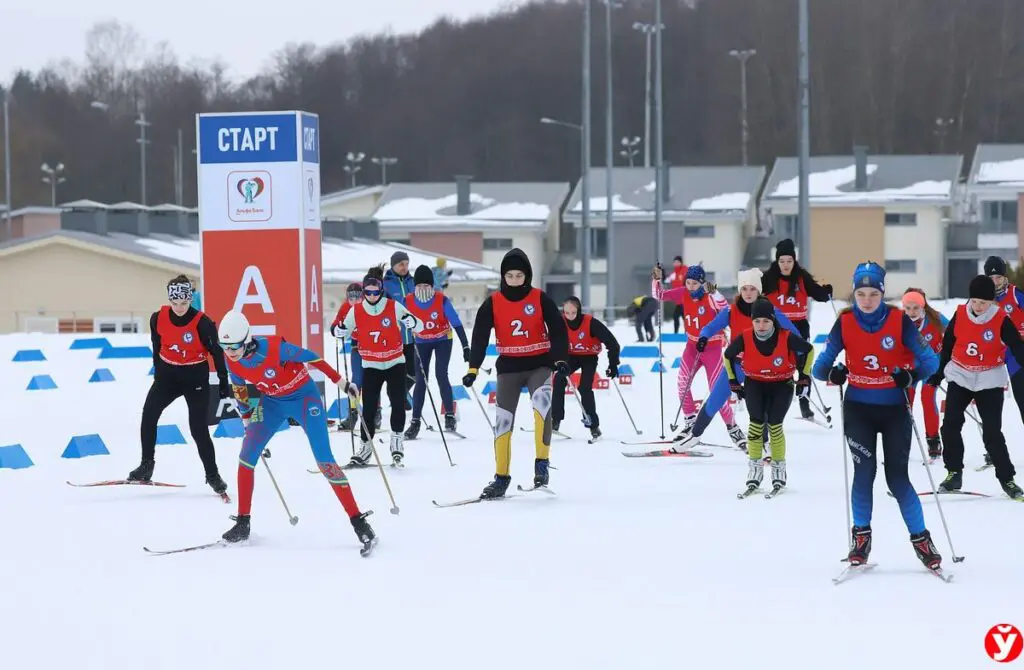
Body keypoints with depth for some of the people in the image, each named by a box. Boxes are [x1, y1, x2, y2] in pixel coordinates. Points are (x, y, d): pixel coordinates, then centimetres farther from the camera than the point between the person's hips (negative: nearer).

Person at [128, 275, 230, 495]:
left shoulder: (202, 323, -19)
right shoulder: (158, 319, -9)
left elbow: (217, 353, -9)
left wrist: (224, 384, -5)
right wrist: (158, 373, 18)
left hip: (196, 377, -4)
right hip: (168, 373, 4)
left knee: (198, 427, -6)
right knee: (149, 413, -13)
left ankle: (212, 475, 8)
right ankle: (147, 465, -1)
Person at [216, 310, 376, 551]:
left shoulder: (273, 348, -33)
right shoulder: (231, 359, -15)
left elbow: (310, 357, -19)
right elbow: (239, 387, 6)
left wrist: (341, 382, -12)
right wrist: (247, 419, 17)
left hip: (303, 396, -5)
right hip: (271, 401, 5)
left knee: (324, 460, -12)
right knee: (247, 456, -5)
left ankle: (358, 521, -8)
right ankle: (242, 523, 7)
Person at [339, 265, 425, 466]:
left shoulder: (394, 307, -10)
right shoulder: (356, 311, -5)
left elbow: (419, 327, -7)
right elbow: (344, 332, 9)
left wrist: (413, 323, -29)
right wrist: (340, 331, -14)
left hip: (395, 363, -1)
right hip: (371, 366, 1)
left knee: (398, 403, -13)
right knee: (369, 408, -4)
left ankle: (396, 440, 4)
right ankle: (365, 446, 9)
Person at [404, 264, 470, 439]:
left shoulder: (442, 300, -25)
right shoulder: (408, 302, -18)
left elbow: (456, 323, -22)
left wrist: (465, 347, -27)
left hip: (443, 341, -2)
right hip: (422, 343, 2)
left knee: (441, 375, -17)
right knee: (420, 381, -1)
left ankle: (450, 416, -9)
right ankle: (415, 422, 6)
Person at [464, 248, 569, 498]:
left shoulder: (540, 299, -5)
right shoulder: (493, 303, -2)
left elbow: (557, 330, -7)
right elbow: (480, 337, -4)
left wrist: (561, 359, -21)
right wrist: (473, 368, -14)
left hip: (539, 364, -2)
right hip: (508, 367, 2)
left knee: (542, 406, -27)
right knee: (502, 420, 1)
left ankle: (541, 463, -16)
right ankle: (501, 477, 12)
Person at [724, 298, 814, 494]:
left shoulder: (786, 338, -24)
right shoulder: (744, 338, -19)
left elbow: (809, 349, -5)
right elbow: (728, 355, 1)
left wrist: (805, 375, -3)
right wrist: (733, 381, 3)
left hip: (782, 384, -1)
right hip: (755, 384, 1)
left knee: (774, 425, -9)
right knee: (756, 423, -13)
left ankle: (779, 468, 7)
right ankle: (755, 467, -1)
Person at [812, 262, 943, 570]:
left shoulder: (900, 321, -9)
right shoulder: (844, 323, -5)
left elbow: (930, 361, -7)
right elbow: (819, 366, -3)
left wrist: (911, 376, -26)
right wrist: (831, 373, -25)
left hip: (894, 408, -1)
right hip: (858, 408, 1)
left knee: (898, 477, -2)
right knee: (864, 472, -5)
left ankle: (921, 540, 9)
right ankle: (861, 535, 10)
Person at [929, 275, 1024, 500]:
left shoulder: (1002, 321, -15)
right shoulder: (960, 315, -5)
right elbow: (948, 345, 8)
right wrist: (939, 372, 16)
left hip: (989, 381, -3)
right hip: (960, 377, 3)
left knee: (992, 433, -5)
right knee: (950, 426, -2)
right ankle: (954, 473, 10)